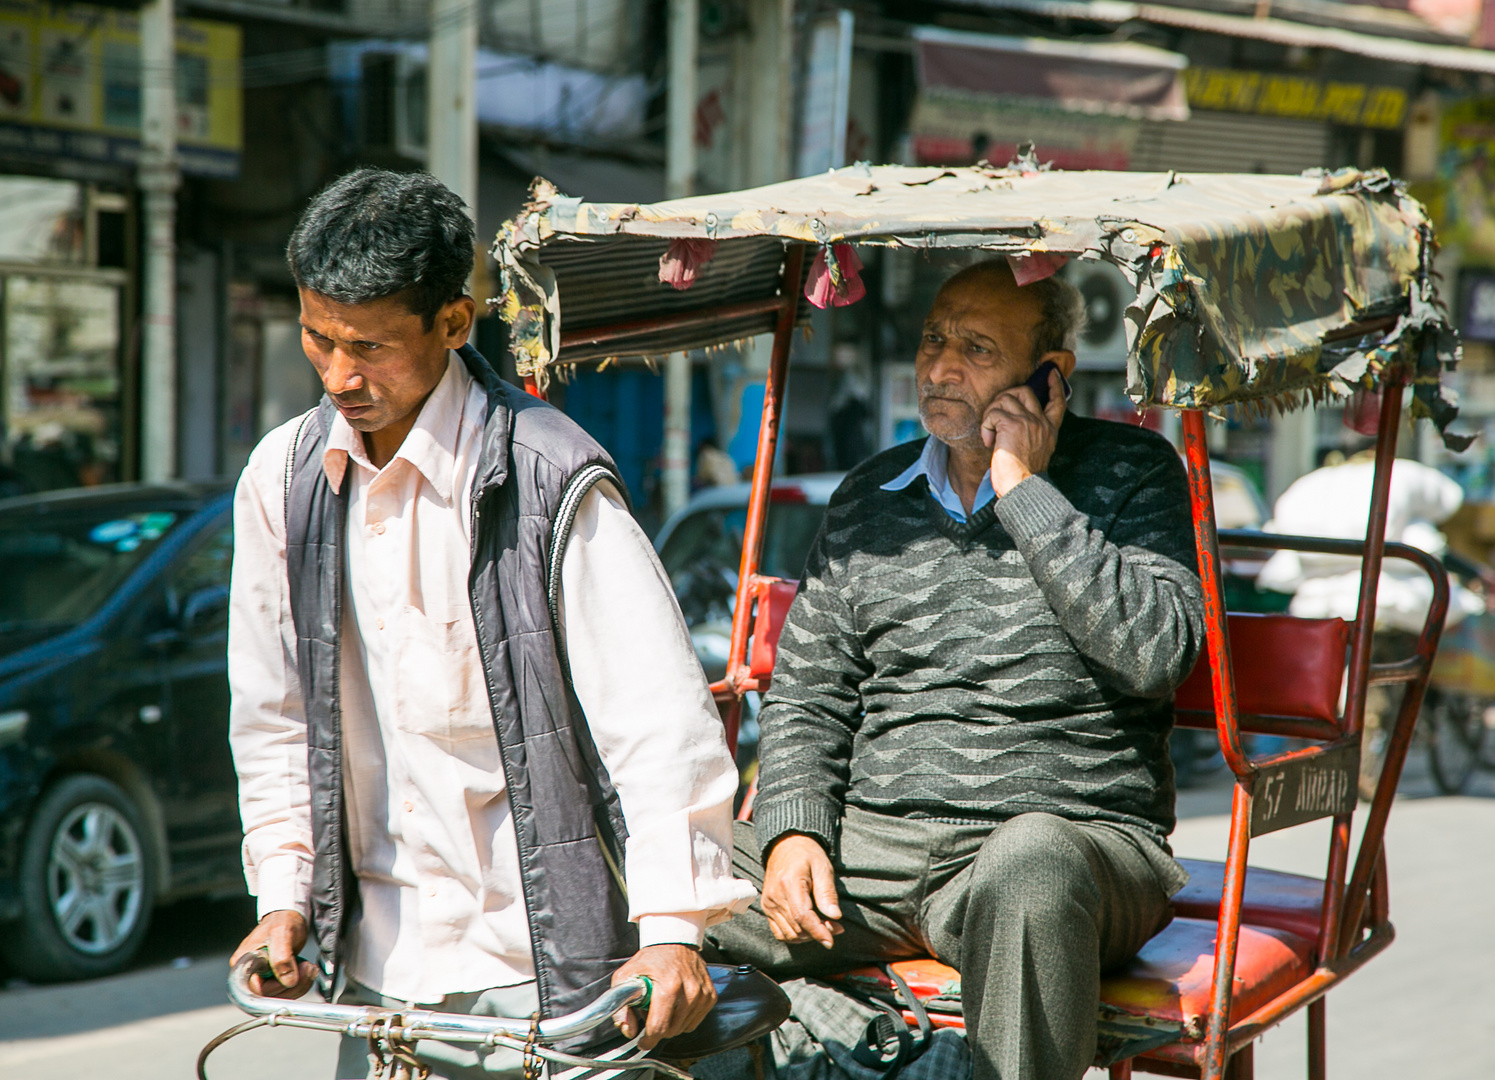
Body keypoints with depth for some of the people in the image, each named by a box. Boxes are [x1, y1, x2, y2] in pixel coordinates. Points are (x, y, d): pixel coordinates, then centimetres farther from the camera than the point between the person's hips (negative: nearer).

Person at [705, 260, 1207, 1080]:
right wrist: (793, 828, -2)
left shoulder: (1130, 475, 2)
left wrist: (1024, 490, -11)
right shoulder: (868, 497, 15)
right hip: (871, 838, 4)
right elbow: (806, 692, 17)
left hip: (1078, 832, -4)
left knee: (1029, 863, -40)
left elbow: (1157, 653, -14)